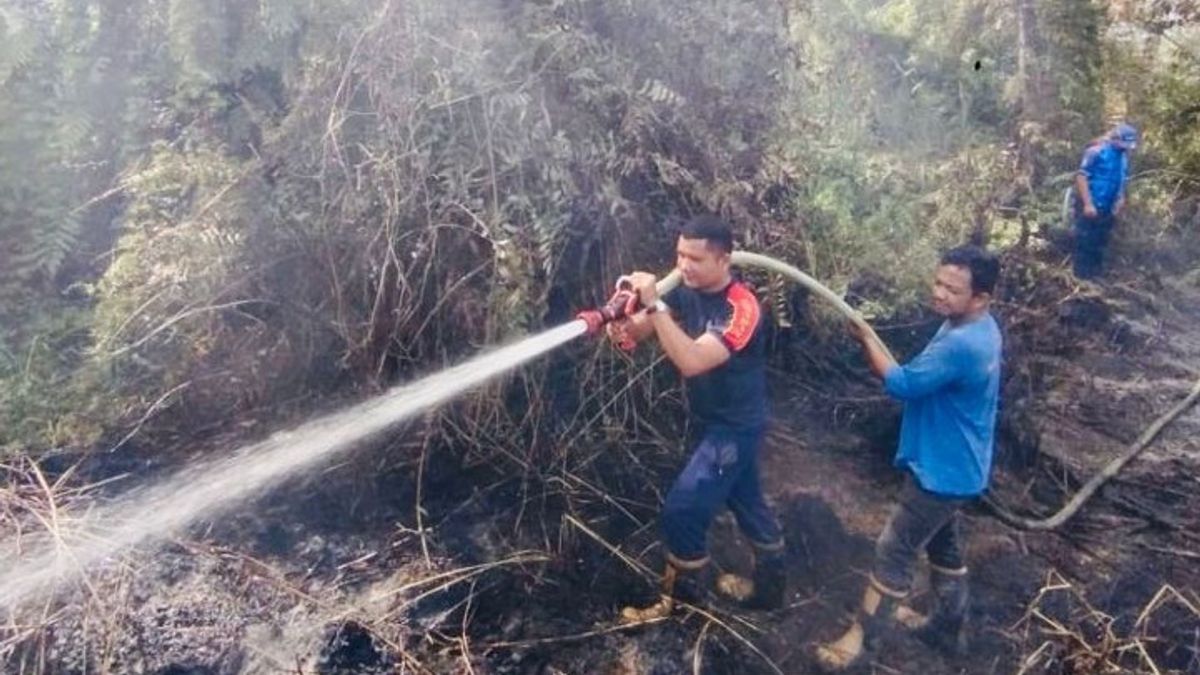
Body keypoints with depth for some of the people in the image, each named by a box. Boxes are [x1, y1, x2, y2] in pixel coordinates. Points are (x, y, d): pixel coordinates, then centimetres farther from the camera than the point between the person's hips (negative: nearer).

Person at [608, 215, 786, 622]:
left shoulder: (740, 308, -28)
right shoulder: (687, 290, -5)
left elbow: (691, 360, -39)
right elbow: (638, 331, -11)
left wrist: (654, 304, -43)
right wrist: (622, 324, -35)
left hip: (736, 426, -8)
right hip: (711, 420, 8)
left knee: (681, 512, -6)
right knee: (745, 501, 22)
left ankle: (682, 600, 17)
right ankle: (769, 587, 42)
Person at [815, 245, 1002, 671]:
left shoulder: (961, 344, -32)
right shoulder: (976, 329, 2)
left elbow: (903, 385, -23)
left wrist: (866, 339, -15)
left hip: (942, 471, -10)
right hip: (953, 465, 10)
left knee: (893, 552, 1)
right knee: (944, 546, 24)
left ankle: (861, 638, 15)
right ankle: (947, 627, 42)